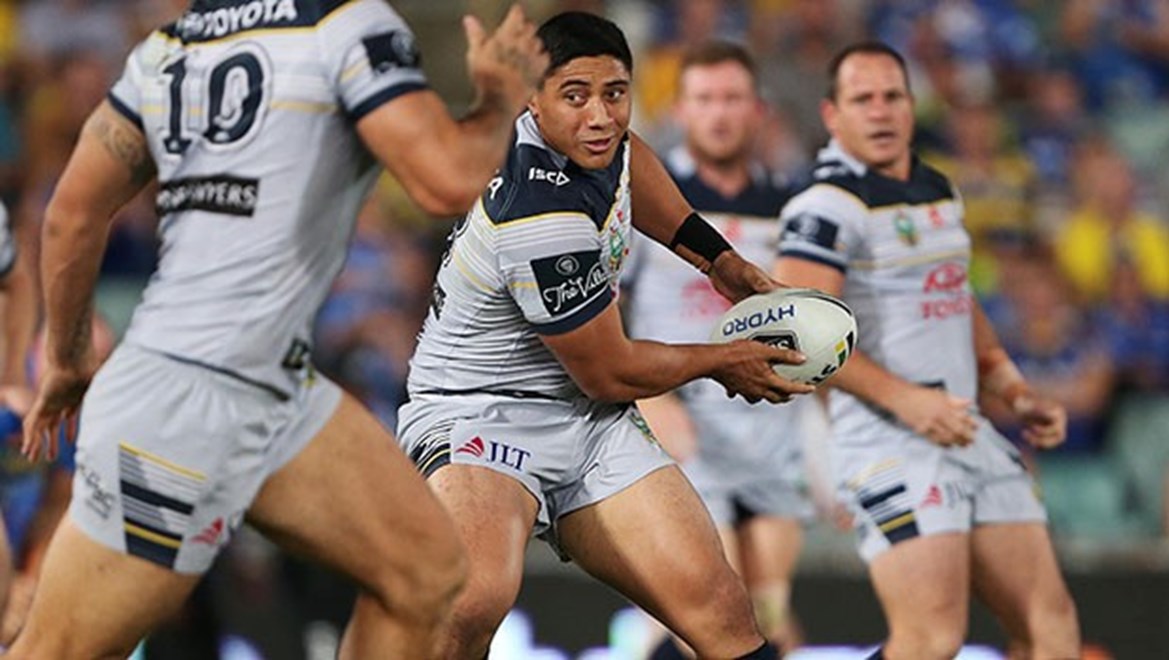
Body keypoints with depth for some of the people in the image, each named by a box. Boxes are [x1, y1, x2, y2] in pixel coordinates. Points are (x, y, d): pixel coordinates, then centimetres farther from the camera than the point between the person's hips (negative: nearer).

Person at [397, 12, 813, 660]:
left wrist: (718, 257, 24)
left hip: (589, 424, 9)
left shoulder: (594, 139, -1)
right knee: (476, 595, -39)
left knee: (719, 608, -9)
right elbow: (611, 375, -12)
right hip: (478, 414, -8)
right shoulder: (544, 224, -27)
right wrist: (721, 360, 4)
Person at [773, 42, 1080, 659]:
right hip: (889, 444, -8)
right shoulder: (829, 206, -10)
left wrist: (1017, 395, 18)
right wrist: (904, 399, -25)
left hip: (968, 435, 8)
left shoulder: (939, 191, 18)